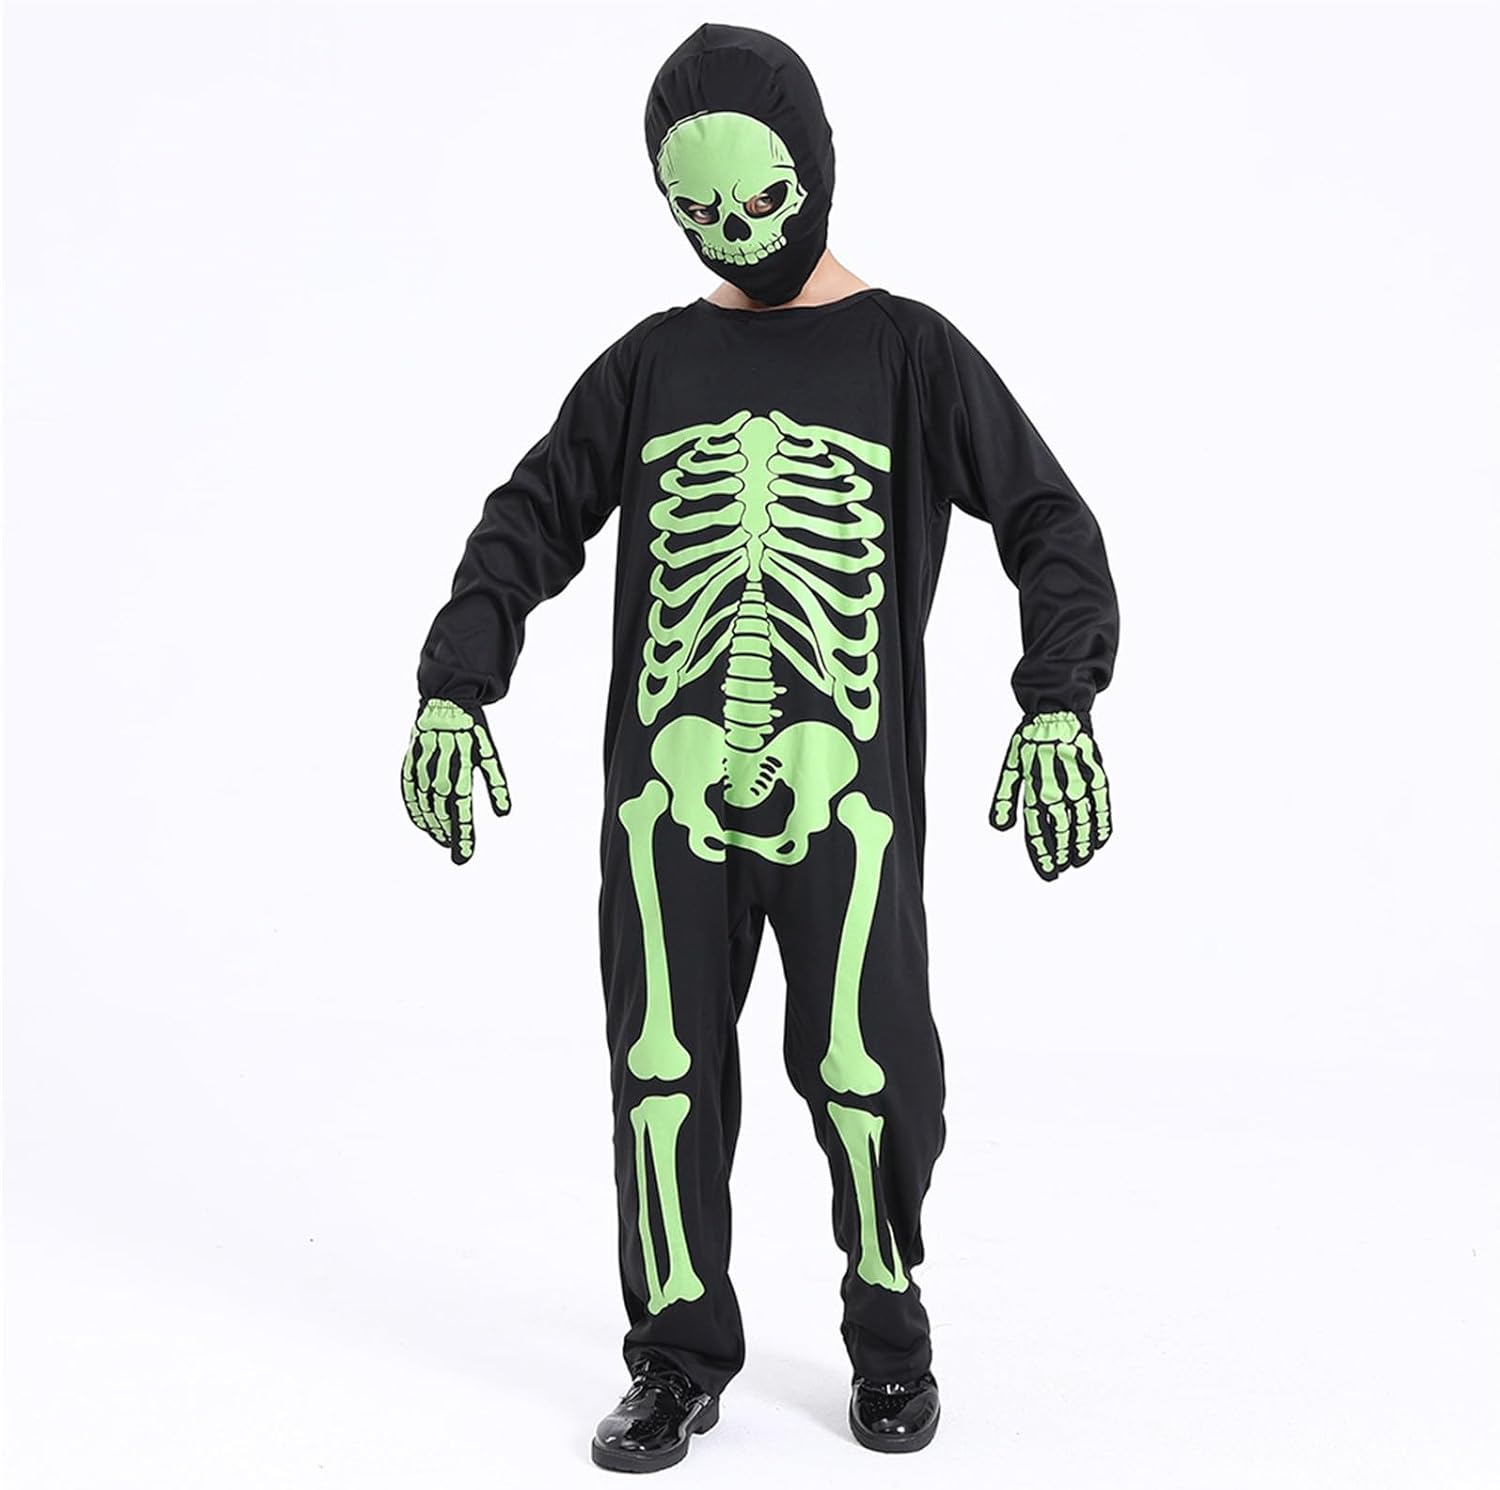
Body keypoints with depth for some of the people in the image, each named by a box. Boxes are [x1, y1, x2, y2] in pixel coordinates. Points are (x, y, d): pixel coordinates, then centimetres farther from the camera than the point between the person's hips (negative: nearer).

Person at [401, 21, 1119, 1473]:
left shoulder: (907, 350, 8)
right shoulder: (650, 363, 14)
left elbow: (1049, 521, 3)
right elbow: (532, 520, 13)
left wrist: (1058, 706, -12)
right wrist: (453, 687, -1)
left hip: (845, 791, -2)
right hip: (666, 784, 3)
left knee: (863, 1075, -1)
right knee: (666, 1076, 5)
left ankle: (888, 1334, 24)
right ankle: (680, 1362, 21)